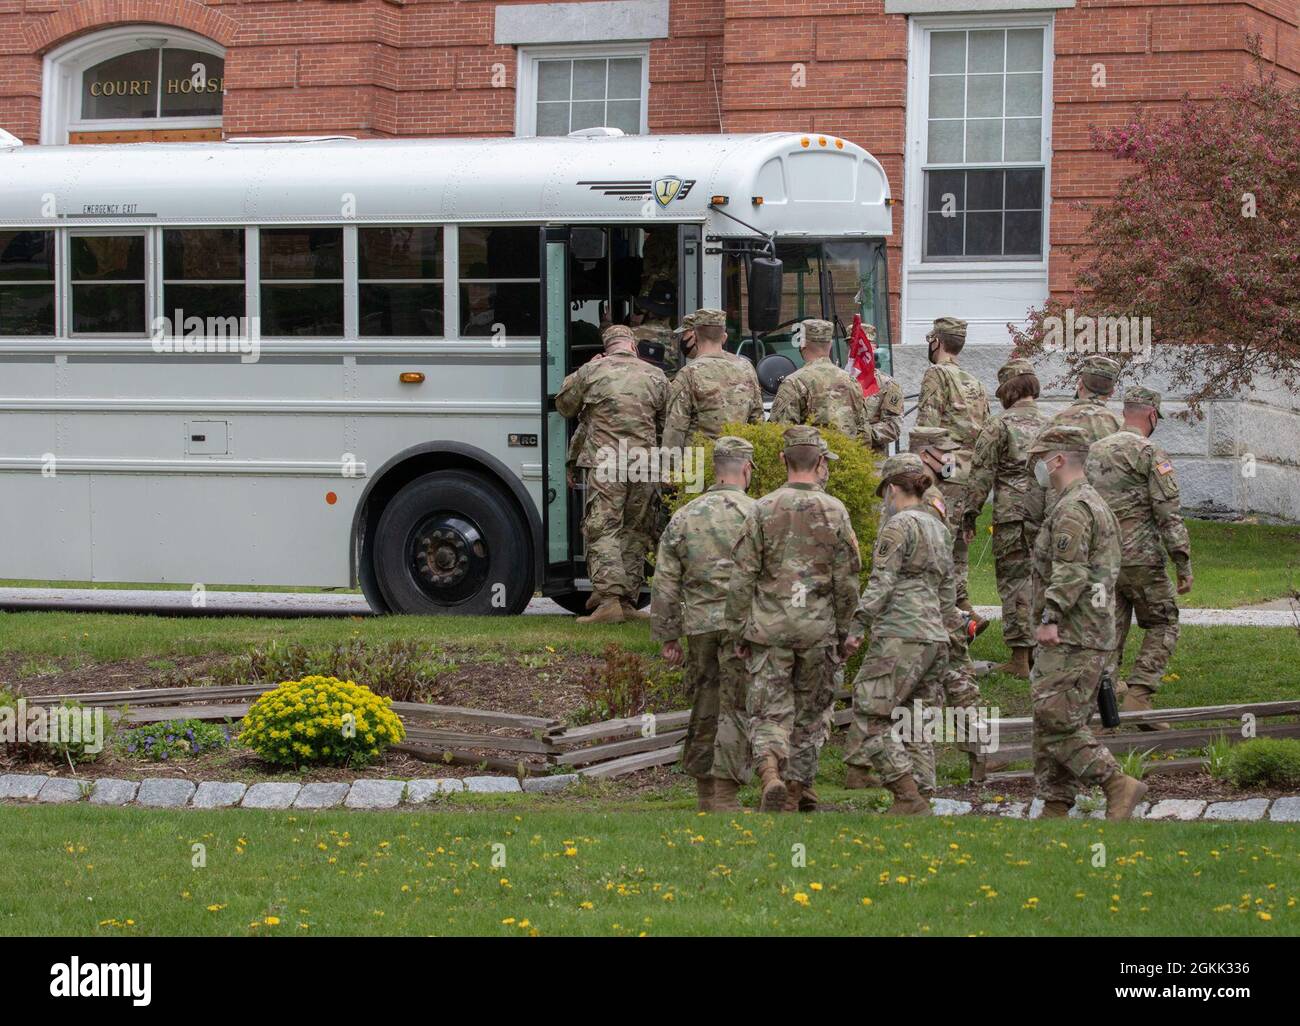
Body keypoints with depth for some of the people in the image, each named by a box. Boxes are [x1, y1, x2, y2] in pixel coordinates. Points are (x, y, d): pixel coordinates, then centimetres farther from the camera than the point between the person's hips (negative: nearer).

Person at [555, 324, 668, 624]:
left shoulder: (591, 372, 1)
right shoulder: (655, 376, 8)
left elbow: (564, 406, 15)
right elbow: (668, 424, 15)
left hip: (605, 463, -3)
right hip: (644, 465, 3)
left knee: (602, 530, -5)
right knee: (636, 532, 12)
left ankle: (610, 599, -19)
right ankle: (628, 601, 14)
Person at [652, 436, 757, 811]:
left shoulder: (684, 517, 7)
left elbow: (664, 584, 7)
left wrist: (667, 637, 12)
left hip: (700, 625, 4)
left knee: (704, 709, 13)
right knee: (736, 710, -2)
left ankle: (706, 795, 18)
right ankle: (724, 797, -8)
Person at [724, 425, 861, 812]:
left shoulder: (763, 509, -4)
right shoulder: (835, 512, -2)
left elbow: (742, 577, -4)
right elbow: (846, 581, 1)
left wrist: (738, 632, 4)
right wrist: (842, 629, 13)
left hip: (769, 625, -1)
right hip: (818, 628, 1)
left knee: (770, 710, -1)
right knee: (809, 712, 14)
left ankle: (771, 773, -26)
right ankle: (797, 788, 18)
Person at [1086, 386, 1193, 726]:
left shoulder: (1094, 452, 11)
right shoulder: (1151, 454, -9)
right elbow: (1170, 515, -13)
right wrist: (1184, 565, -10)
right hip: (1141, 556, -6)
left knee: (1108, 631, 9)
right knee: (1162, 625, 8)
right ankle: (1138, 696, -6)